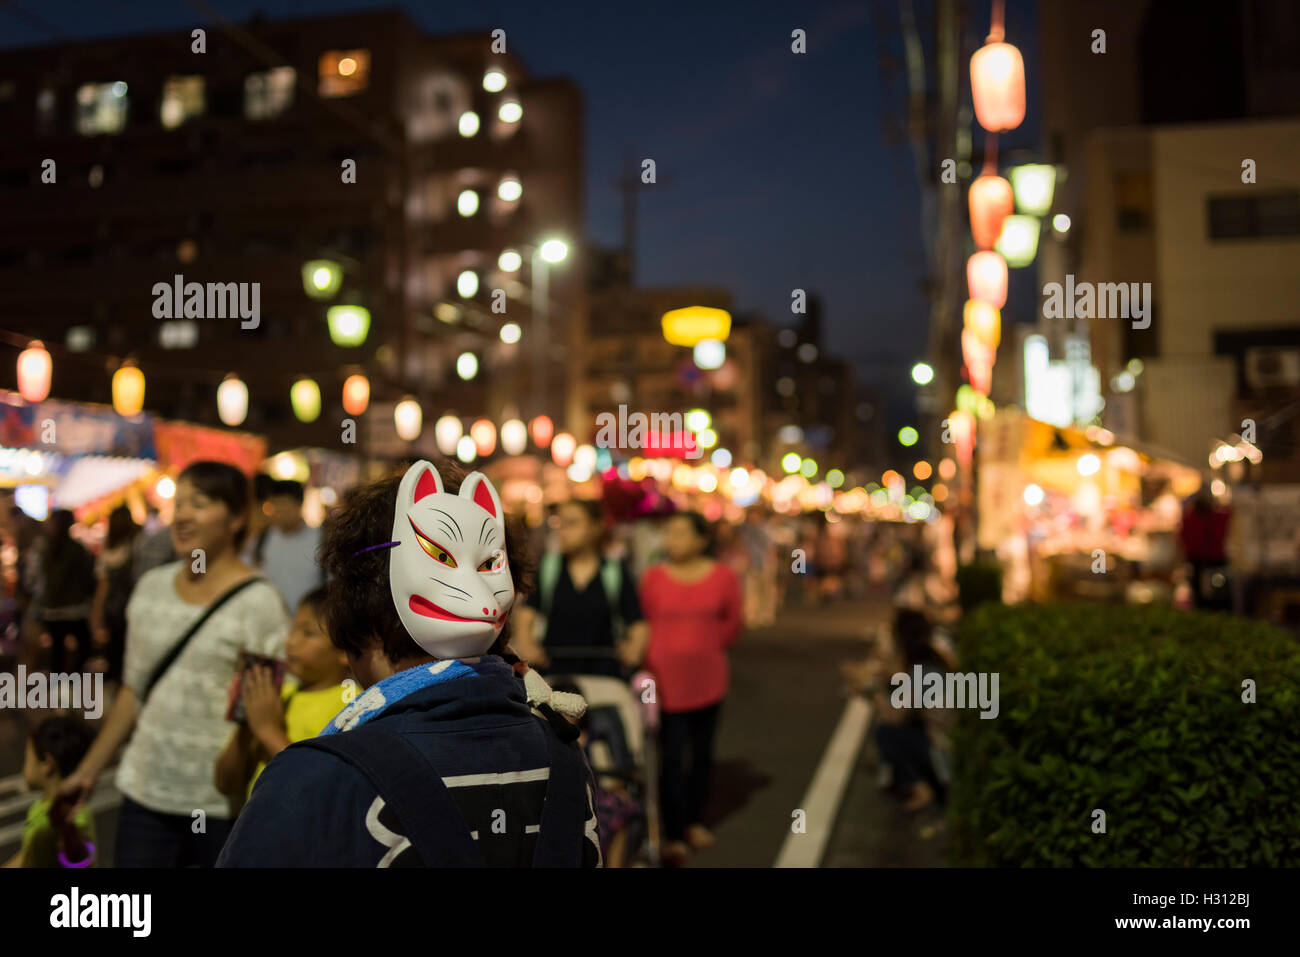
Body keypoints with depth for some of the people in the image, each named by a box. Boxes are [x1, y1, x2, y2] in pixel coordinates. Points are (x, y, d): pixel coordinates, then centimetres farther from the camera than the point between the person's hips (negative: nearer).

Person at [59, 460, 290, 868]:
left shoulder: (258, 601, -10)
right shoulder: (152, 586, 8)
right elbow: (134, 690, 17)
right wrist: (88, 769, 19)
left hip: (222, 803, -5)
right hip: (146, 791, 5)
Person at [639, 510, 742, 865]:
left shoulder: (723, 577, -1)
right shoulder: (653, 578, -2)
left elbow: (732, 624, 8)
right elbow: (644, 624, 2)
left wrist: (704, 647, 6)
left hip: (707, 677, 2)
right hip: (665, 679, -2)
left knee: (702, 751, 13)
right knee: (671, 755, -4)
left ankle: (694, 820, 30)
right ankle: (674, 835, 4)